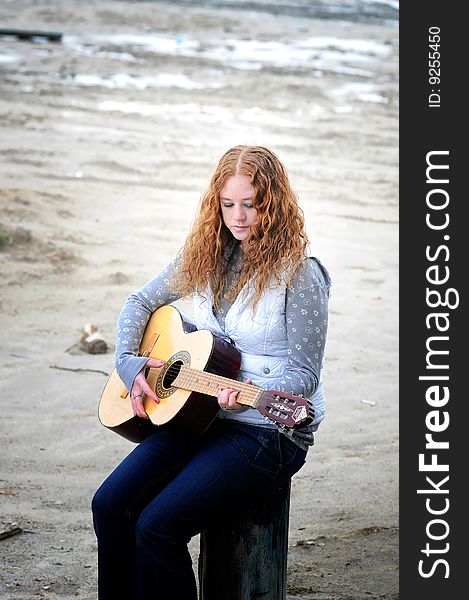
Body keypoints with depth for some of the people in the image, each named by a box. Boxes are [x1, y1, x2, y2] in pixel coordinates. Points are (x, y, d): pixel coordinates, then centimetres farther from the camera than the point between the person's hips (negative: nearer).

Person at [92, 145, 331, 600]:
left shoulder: (299, 274, -13)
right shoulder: (206, 255, 6)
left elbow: (303, 375, -12)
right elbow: (141, 302, 19)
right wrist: (128, 362, 2)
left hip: (270, 431, -6)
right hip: (197, 416, 7)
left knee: (157, 526, -22)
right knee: (110, 505, -13)